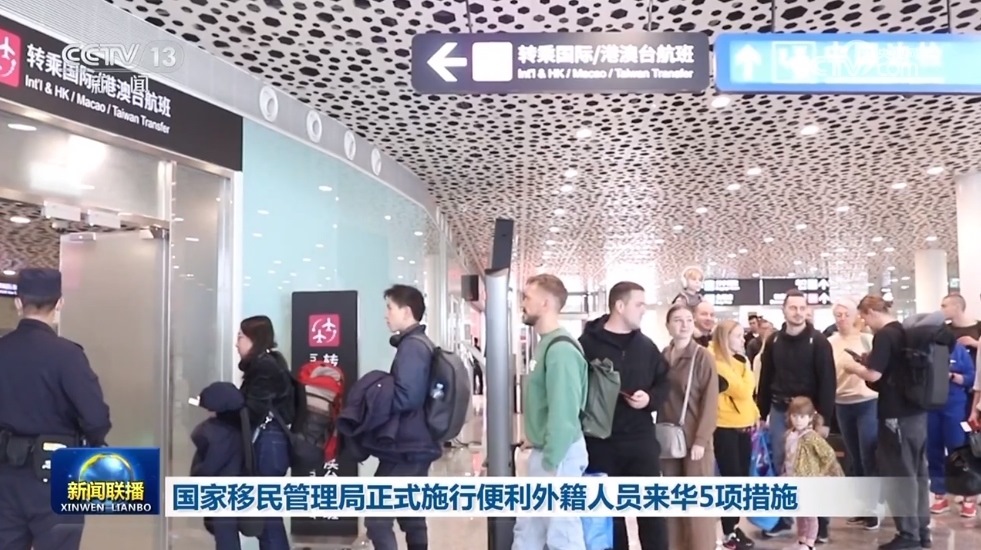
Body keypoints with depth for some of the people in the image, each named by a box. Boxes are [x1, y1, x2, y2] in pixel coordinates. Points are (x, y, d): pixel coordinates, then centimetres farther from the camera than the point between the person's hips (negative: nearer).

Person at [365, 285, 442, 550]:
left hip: (405, 448, -10)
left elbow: (406, 397, -27)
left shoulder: (411, 347, -16)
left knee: (377, 518, -8)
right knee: (412, 516, 17)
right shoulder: (422, 344, 14)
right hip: (417, 444, 10)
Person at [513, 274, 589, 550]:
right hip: (543, 451, 10)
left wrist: (551, 463, -22)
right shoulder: (545, 343, 11)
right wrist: (534, 437, 11)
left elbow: (564, 412, -24)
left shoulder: (561, 349, -20)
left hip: (558, 454, -10)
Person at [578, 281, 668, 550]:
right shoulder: (587, 344, -6)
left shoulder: (646, 345, 8)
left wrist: (650, 399, -6)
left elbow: (663, 384, 15)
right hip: (601, 442, -3)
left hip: (641, 440, 3)